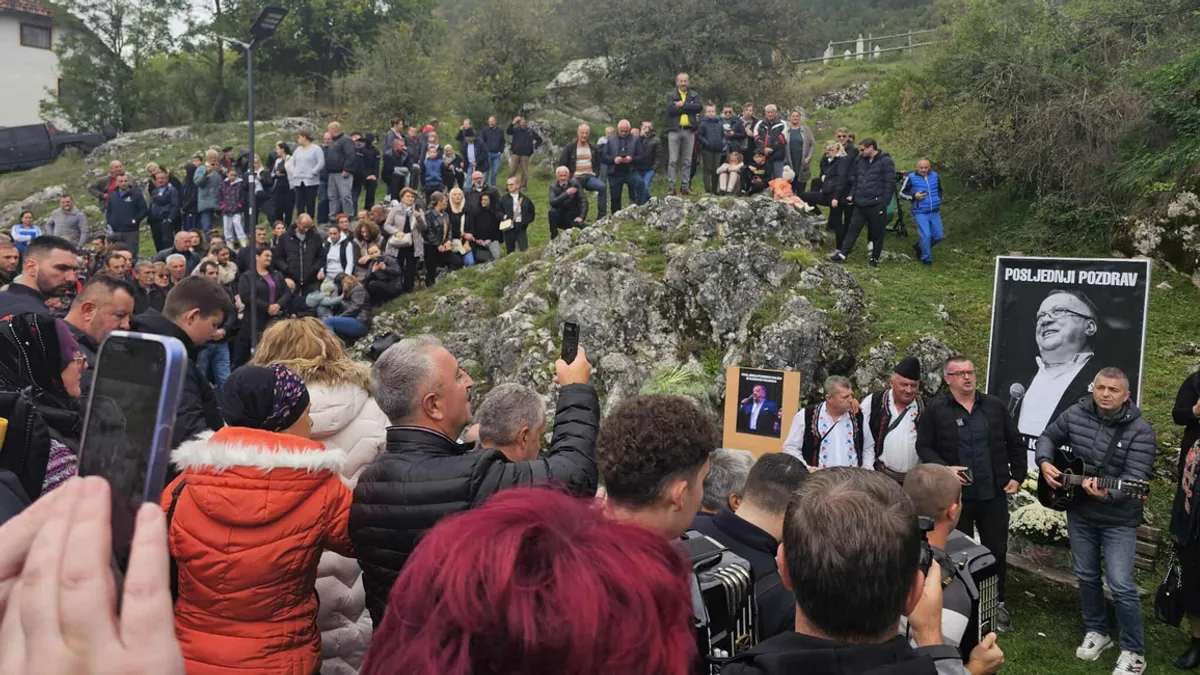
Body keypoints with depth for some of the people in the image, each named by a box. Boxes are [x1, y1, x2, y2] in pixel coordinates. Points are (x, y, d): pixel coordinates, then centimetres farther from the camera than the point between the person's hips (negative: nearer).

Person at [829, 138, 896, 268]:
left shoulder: (886, 161, -9)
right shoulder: (860, 160, 10)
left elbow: (890, 183, -12)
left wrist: (884, 203, -16)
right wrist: (852, 195, 7)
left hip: (876, 205, -5)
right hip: (860, 204, 5)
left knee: (877, 233, 5)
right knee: (853, 229, 4)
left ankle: (875, 259, 15)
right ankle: (842, 254, 4)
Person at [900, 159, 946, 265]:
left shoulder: (935, 176, 7)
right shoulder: (911, 178, -7)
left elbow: (940, 190, 25)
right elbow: (902, 193, -1)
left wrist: (940, 198, 6)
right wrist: (914, 196, -16)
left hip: (935, 212, 5)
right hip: (920, 213, -5)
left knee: (938, 236, 7)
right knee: (926, 235, -14)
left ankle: (919, 247, 30)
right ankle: (926, 258, 6)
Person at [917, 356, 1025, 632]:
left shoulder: (994, 406, 4)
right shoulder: (935, 409, -5)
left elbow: (1015, 443, 10)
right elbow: (923, 446, -4)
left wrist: (1017, 476, 3)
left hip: (993, 494, 2)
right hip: (956, 495, -2)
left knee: (997, 550, 11)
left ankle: (997, 603, 29)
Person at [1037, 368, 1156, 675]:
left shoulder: (1140, 430, -18)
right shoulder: (1075, 414, -4)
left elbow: (1135, 479, -24)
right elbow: (1048, 437, 11)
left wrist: (1106, 494, -42)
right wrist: (1045, 463, -8)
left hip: (1119, 520, -4)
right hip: (1079, 513, 5)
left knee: (1121, 585, -7)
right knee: (1086, 576, 16)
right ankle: (1097, 632, 36)